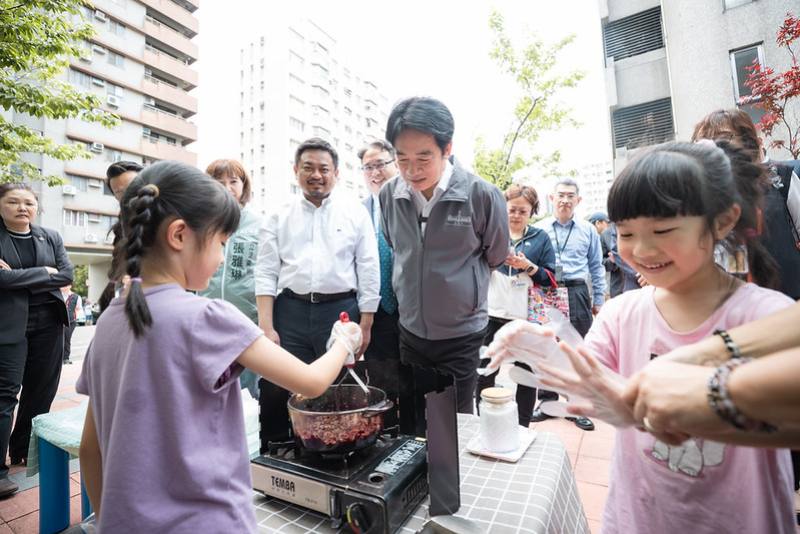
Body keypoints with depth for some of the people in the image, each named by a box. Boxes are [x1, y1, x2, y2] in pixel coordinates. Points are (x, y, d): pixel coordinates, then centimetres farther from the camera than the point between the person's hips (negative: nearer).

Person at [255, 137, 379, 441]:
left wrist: (365, 325, -1)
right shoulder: (279, 218, 9)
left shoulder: (356, 214, 5)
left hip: (341, 311, -1)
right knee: (279, 391, 6)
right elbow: (266, 273, 5)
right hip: (290, 312, 1)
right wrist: (266, 327, -4)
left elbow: (369, 271, 3)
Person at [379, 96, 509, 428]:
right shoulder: (389, 195, -8)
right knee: (416, 427, 20)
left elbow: (496, 257, 0)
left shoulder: (482, 196, -18)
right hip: (410, 332, 4)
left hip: (462, 335, -3)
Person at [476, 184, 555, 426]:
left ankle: (523, 427, 29)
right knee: (485, 372, 4)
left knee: (527, 374, 11)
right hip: (493, 314, 0)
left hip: (527, 317, 0)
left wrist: (528, 266, -14)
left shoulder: (540, 237, 6)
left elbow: (551, 279, 3)